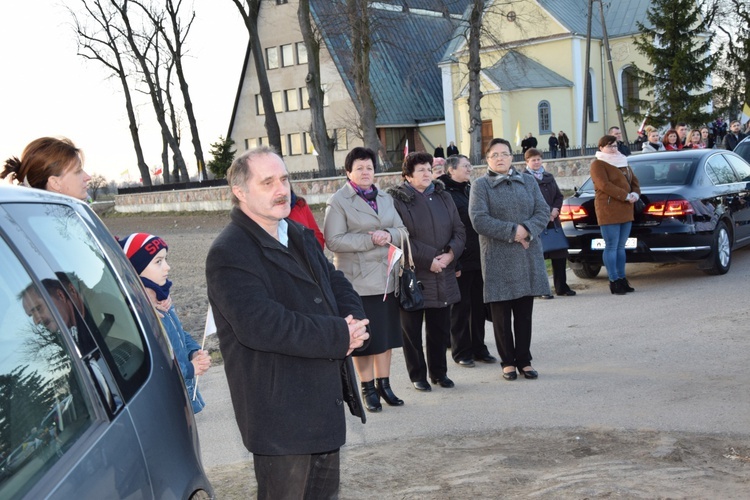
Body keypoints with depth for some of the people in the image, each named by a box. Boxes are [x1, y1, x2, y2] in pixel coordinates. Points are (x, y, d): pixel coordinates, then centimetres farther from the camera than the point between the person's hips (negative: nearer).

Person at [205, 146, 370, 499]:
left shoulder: (300, 237, 13)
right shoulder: (229, 254, -17)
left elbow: (338, 284, 15)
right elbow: (260, 325, -29)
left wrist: (352, 321, -10)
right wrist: (340, 336, -23)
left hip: (326, 398, 9)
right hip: (280, 413, -9)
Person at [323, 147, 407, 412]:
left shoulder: (385, 198, 15)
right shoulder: (338, 202, -5)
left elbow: (401, 229, 13)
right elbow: (333, 240, -14)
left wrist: (389, 235, -11)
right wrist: (370, 239, -19)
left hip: (387, 277, 6)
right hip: (358, 280, -6)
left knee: (387, 333, 10)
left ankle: (384, 384, 21)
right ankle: (368, 388, 11)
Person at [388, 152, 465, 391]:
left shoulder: (443, 197, 12)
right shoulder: (397, 200, -6)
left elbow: (459, 230, 10)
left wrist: (450, 254, -8)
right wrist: (429, 259, -16)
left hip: (443, 276, 5)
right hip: (412, 275, -5)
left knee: (440, 327, 12)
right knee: (412, 329, 4)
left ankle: (439, 371, 26)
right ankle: (418, 375, 17)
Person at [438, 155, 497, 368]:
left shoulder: (471, 190, 15)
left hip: (478, 259, 7)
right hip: (460, 262, -7)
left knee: (478, 305, 11)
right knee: (461, 306, 2)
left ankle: (478, 348, 21)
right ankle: (461, 352, 12)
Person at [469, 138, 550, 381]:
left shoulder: (527, 181, 13)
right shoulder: (480, 185, 1)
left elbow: (543, 211, 5)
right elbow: (479, 220, -11)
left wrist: (527, 230, -14)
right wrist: (512, 231, -16)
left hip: (528, 257, 3)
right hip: (497, 258, -3)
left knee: (524, 311, 7)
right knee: (501, 313, 3)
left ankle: (524, 359, 15)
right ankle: (508, 361, 13)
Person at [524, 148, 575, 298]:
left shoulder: (549, 177, 17)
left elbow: (559, 196, 17)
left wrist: (555, 210, -3)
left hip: (553, 221, 6)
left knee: (560, 255, 6)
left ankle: (561, 287, 16)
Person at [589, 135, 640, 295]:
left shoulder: (622, 162, 22)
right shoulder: (598, 164, -4)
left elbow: (634, 181, 20)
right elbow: (604, 185, -16)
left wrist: (635, 194, -2)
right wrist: (626, 196, -18)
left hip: (626, 210, 8)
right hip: (609, 210, -8)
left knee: (621, 247, 11)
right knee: (611, 247, -6)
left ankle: (621, 279, 15)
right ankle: (614, 281, -3)